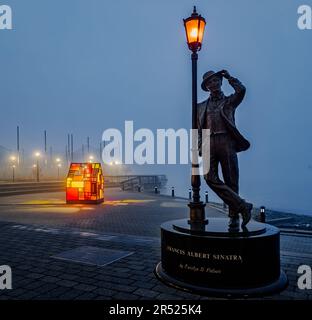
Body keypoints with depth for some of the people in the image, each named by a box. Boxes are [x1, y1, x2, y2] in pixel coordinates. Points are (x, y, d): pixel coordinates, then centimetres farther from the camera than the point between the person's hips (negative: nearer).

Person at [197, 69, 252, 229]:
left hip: (226, 142, -2)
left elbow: (241, 90, -7)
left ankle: (234, 216, 9)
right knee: (210, 177, -17)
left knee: (231, 180, -2)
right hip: (209, 143, 2)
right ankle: (242, 206, -11)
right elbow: (198, 129, 19)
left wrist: (229, 77, 7)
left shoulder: (229, 101, 15)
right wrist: (200, 147, 3)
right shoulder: (201, 106, 22)